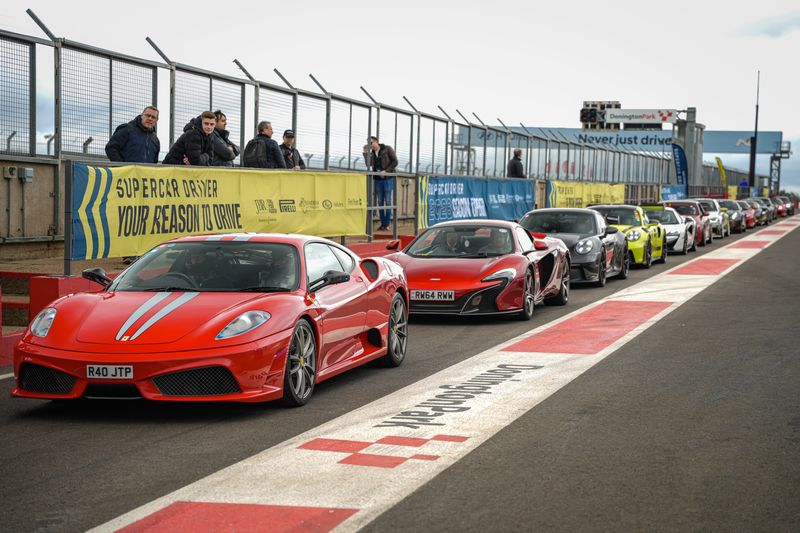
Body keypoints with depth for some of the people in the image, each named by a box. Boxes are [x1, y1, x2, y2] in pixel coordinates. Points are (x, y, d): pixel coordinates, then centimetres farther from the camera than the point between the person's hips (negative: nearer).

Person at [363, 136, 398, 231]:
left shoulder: (387, 149, -4)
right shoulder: (372, 153, 10)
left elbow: (395, 161, -8)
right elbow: (368, 165, 1)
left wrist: (386, 171, -16)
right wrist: (365, 153, -6)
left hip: (388, 178, -5)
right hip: (378, 179, 5)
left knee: (387, 201, -4)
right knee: (380, 202, 5)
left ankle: (387, 224, -3)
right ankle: (382, 223, 9)